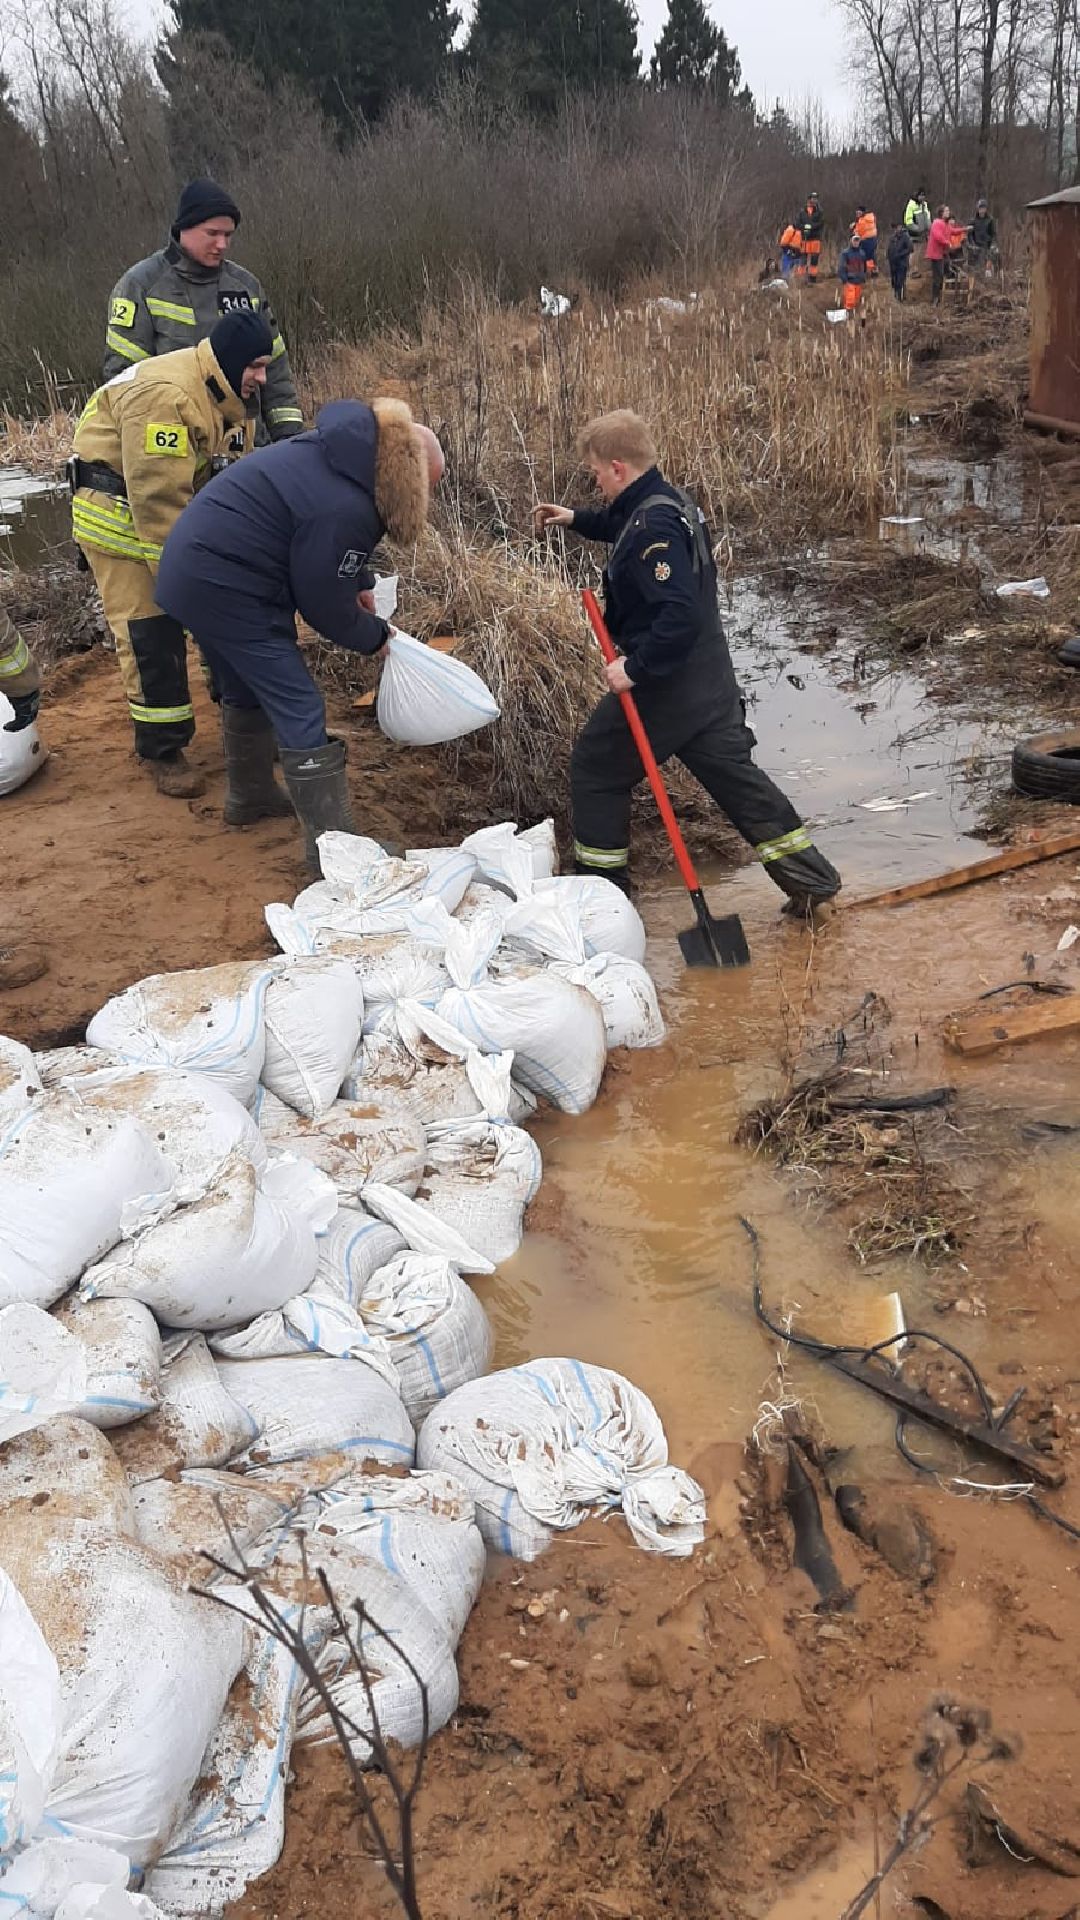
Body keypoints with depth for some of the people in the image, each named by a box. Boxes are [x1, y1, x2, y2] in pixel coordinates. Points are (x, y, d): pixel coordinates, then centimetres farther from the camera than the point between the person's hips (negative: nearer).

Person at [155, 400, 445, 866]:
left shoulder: (345, 452, 4)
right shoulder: (344, 510, -26)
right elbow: (325, 607, -14)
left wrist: (359, 583, 14)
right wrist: (374, 637, 2)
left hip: (191, 567, 10)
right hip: (225, 590, -10)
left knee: (247, 691, 26)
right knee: (299, 711, -7)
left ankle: (248, 796, 44)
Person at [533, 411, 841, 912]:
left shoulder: (651, 527, -23)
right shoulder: (671, 500, 9)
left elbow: (679, 616, -32)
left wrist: (635, 669, -26)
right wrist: (576, 518, 37)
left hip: (663, 684, -10)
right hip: (709, 678, 10)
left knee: (595, 768, 9)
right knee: (735, 775, 14)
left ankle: (602, 884, 18)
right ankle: (811, 878, 16)